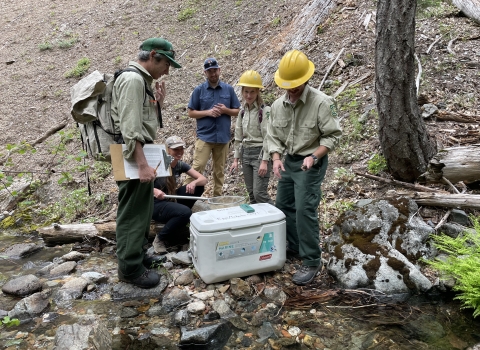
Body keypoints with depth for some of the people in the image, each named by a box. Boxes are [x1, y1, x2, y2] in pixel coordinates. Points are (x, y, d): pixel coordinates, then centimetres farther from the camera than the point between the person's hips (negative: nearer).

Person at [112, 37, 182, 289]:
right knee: (133, 213, -1)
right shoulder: (132, 80, -15)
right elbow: (130, 129, -24)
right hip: (134, 156, -11)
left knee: (142, 211, 19)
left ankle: (138, 255, 33)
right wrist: (142, 164, -27)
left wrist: (159, 103, 9)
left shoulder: (143, 81, 16)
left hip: (142, 154, 11)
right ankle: (130, 268, 11)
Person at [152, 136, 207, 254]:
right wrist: (154, 190, -40)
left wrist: (194, 183, -29)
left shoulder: (181, 165, 0)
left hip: (171, 199, 6)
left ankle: (180, 225, 1)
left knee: (198, 187, -11)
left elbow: (203, 179, -6)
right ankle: (160, 238, -7)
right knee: (185, 212, -33)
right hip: (156, 204, -6)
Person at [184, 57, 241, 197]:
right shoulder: (199, 90, 1)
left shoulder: (229, 89, 5)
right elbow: (191, 112, 1)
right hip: (204, 136, -2)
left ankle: (217, 197, 21)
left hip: (223, 137, 2)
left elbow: (237, 111, 8)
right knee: (197, 168, -8)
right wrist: (208, 112, -13)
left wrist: (225, 110, -11)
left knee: (219, 170, 10)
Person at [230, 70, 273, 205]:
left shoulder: (265, 111, -11)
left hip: (260, 153, -7)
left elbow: (268, 138, -15)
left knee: (259, 194, -10)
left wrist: (264, 161, -19)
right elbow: (238, 137, 13)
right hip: (245, 153, 7)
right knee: (251, 194, 11)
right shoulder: (242, 112, 9)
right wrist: (236, 159, 11)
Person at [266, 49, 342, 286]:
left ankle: (312, 261, 2)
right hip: (288, 161, 7)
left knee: (305, 210, -12)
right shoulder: (277, 105, 0)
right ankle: (293, 245, 35)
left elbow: (332, 136, -15)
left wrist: (314, 156, -28)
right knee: (283, 205, 15)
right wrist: (276, 158, -12)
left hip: (311, 164, -7)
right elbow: (273, 136, 4)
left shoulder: (322, 103, -17)